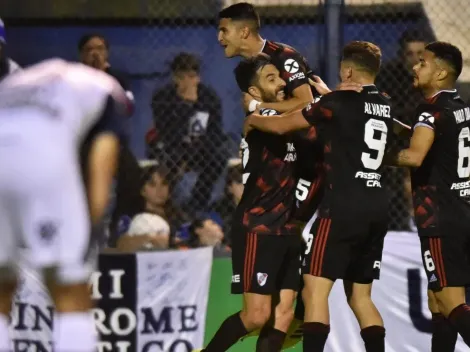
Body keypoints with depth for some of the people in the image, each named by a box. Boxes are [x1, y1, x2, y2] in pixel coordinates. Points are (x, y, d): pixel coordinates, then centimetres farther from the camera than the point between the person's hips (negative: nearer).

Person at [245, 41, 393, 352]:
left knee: (315, 290, -8)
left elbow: (281, 126, 1)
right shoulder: (385, 107, 11)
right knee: (360, 296, 15)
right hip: (378, 209, 7)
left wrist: (253, 120, 20)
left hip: (343, 208, -7)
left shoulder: (339, 103, -7)